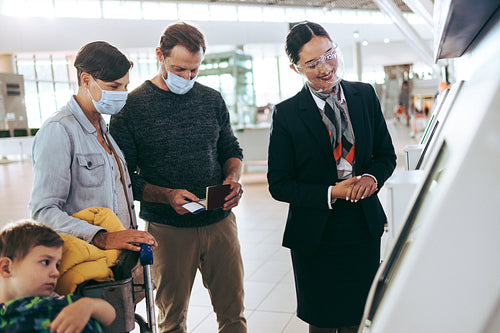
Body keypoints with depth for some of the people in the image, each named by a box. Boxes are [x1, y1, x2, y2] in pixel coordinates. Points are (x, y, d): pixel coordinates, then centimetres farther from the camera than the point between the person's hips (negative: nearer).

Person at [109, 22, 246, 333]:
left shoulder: (212, 100, 7)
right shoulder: (130, 108, -6)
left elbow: (231, 150, 17)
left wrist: (233, 178, -5)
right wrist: (167, 196, -20)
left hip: (220, 222, 3)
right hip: (167, 229, -3)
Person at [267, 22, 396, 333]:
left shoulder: (365, 95, 0)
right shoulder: (286, 114, -10)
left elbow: (386, 154, 9)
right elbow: (279, 184, -8)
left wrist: (372, 177, -13)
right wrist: (330, 194, -19)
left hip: (365, 230, 3)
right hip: (315, 238, -3)